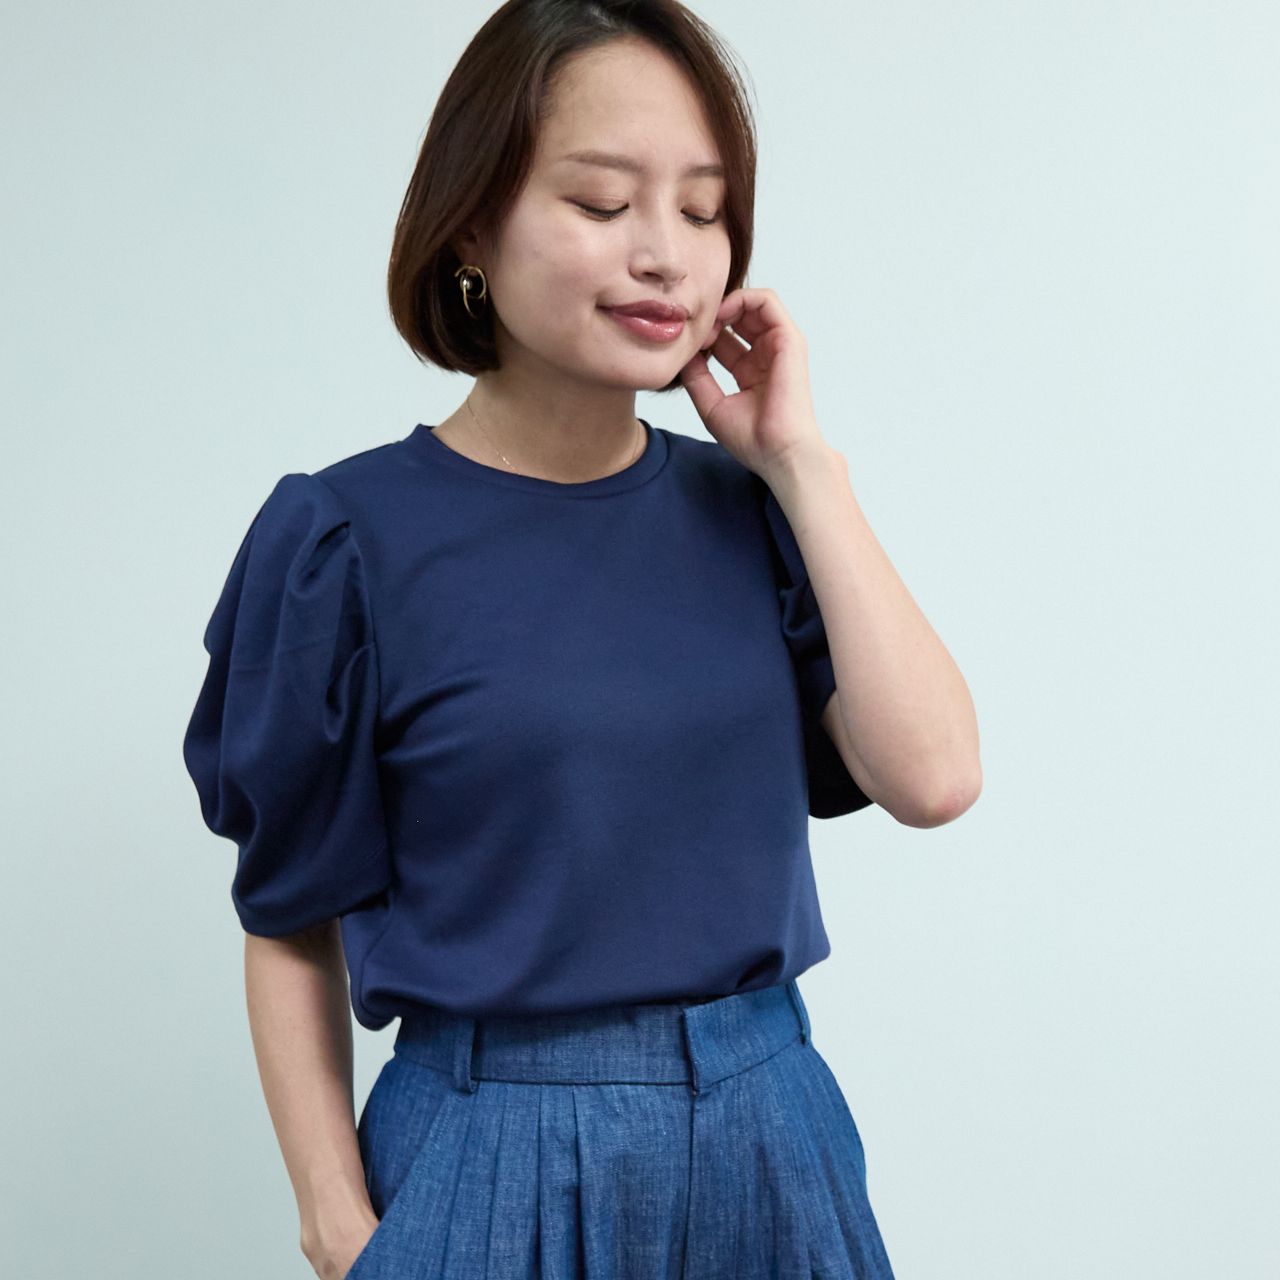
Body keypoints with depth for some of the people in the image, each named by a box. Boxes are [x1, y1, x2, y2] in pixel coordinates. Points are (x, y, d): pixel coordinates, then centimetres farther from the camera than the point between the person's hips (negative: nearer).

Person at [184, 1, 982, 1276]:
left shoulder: (743, 510, 1)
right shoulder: (346, 540, -10)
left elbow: (933, 775, -11)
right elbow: (292, 921, -3)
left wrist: (798, 458, -11)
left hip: (770, 1133, 4)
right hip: (491, 1157, -3)